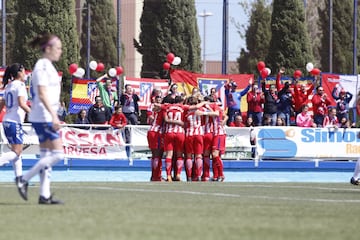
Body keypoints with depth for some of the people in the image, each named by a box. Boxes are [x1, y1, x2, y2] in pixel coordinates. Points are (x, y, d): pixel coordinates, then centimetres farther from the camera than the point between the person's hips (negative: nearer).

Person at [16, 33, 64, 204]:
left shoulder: (47, 66, 17)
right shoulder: (43, 66, -13)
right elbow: (42, 94, -21)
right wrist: (54, 115, -26)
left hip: (45, 118, 10)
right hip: (44, 117, -10)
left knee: (46, 155, 9)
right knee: (57, 154, -11)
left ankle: (45, 195, 9)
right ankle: (24, 181, -8)